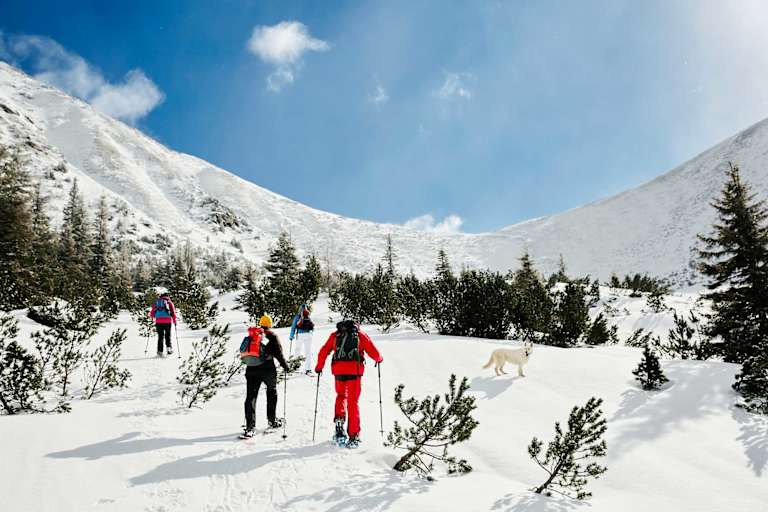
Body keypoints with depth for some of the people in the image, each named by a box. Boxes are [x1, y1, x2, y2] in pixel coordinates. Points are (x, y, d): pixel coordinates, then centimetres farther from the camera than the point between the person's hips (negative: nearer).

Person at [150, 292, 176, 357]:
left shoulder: (156, 302, 16)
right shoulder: (169, 302, 9)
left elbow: (152, 314, 14)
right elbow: (173, 312, 1)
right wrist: (174, 321, 9)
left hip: (158, 321, 2)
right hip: (167, 321, -2)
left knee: (160, 336, 7)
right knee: (167, 335, 13)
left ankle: (160, 351, 0)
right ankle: (168, 346, -5)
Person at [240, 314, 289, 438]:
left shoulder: (250, 335, 14)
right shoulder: (271, 335, 1)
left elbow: (243, 351, 17)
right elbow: (278, 353, -5)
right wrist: (284, 365, 6)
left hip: (251, 369, 3)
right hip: (267, 369, -3)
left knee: (251, 396, 2)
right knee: (272, 392, 19)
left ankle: (250, 426, -7)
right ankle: (272, 420, 24)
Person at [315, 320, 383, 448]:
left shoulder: (335, 335, 20)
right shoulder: (360, 334, 16)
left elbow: (323, 352, 14)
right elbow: (373, 352, 10)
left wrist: (319, 367, 27)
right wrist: (379, 359, 31)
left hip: (338, 369, 1)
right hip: (354, 369, -1)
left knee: (341, 395, 25)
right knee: (353, 402, 5)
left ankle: (339, 420, 0)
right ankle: (353, 436, 3)